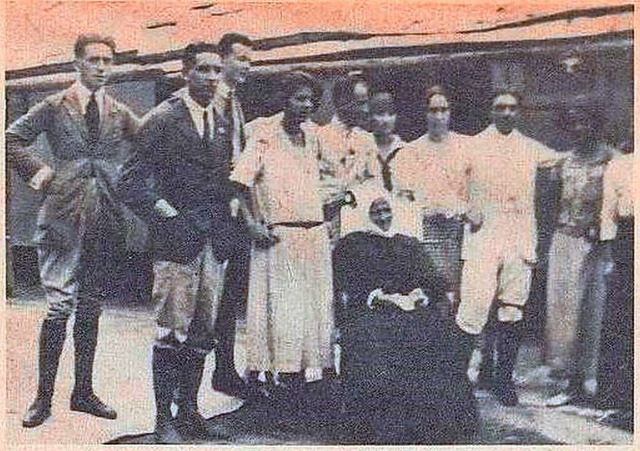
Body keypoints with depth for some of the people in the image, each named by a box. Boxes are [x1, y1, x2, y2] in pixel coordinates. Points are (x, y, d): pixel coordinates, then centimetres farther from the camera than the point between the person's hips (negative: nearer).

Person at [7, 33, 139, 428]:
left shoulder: (121, 115, 11)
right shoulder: (54, 107, 3)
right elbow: (12, 139, 5)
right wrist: (38, 171, -3)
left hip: (107, 218, 4)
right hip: (64, 214, -4)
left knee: (92, 307, 9)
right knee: (60, 305, -7)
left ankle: (83, 391, 18)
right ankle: (44, 397, 1)